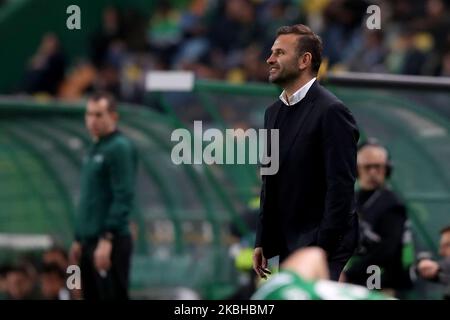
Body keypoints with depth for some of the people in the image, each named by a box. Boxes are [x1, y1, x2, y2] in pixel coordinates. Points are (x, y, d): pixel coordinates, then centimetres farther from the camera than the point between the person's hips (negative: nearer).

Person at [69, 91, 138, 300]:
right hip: (90, 242, 9)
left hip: (110, 243, -9)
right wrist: (79, 239, 20)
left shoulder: (120, 148, -9)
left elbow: (123, 197, -17)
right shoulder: (95, 150, 18)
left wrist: (107, 239, -22)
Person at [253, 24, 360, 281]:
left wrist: (322, 251, -20)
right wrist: (262, 242, 14)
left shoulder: (331, 112, -13)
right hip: (289, 249, 8)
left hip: (326, 250, -8)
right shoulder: (274, 112, 13)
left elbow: (341, 187, -17)